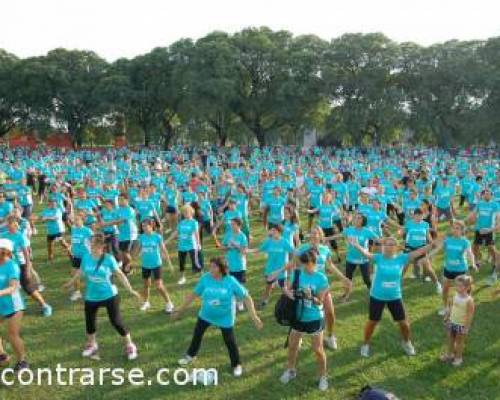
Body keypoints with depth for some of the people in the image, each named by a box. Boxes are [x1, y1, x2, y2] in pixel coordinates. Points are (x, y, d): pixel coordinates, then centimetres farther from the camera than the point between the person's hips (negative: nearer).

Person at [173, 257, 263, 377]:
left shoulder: (231, 281, -23)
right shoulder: (205, 278, -17)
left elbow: (246, 297, -17)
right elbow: (194, 294, -5)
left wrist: (254, 316, -24)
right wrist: (181, 310, -1)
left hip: (225, 318, -3)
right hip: (206, 315, 3)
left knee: (230, 341, 6)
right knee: (197, 334, 20)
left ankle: (236, 365, 32)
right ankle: (190, 355, 48)